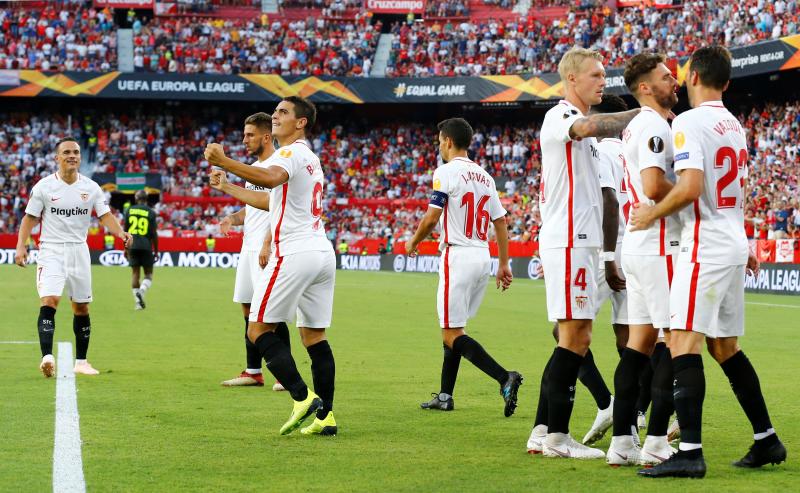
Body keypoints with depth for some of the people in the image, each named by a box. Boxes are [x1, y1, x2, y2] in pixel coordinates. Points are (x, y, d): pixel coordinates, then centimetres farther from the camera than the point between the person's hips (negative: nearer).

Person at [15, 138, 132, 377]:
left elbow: (105, 215, 0)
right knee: (49, 301, -21)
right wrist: (21, 245, -11)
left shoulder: (91, 187, 4)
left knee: (82, 308, 9)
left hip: (79, 250, 4)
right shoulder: (44, 186, -3)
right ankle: (47, 357, -28)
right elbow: (30, 218, 1)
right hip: (51, 250, -3)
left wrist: (120, 232, -20)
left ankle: (81, 361, 20)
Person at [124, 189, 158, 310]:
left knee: (135, 273, 9)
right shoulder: (150, 212, -2)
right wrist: (156, 251, 5)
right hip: (146, 246, -2)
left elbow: (125, 231, 7)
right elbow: (154, 234, -3)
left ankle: (137, 302, 5)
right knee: (148, 274, 8)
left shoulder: (129, 210, 5)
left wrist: (126, 248, 16)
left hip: (132, 246, 2)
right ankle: (141, 291, -20)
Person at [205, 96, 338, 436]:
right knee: (314, 335, 9)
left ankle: (302, 397, -15)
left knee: (259, 329, -5)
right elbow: (273, 201, 33)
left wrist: (225, 163, -37)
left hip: (294, 254, -9)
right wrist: (227, 187, 38)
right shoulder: (310, 158, 24)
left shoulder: (292, 153, -6)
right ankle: (325, 415, 5)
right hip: (323, 253, 9)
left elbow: (271, 178, -30)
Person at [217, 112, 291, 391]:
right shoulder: (254, 168, 19)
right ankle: (253, 372, 16)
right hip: (249, 247, 10)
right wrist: (232, 219, 7)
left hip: (267, 249, -9)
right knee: (249, 309, 10)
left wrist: (267, 245, -23)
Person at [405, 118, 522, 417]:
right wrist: (504, 265, 18)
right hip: (483, 257, 8)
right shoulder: (485, 177, 15)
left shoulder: (446, 172, -8)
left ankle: (504, 378, -25)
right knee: (453, 328, 18)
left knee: (452, 334, -8)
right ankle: (445, 396, 19)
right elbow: (500, 222, 15)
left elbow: (431, 217, -13)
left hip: (458, 255, -8)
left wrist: (413, 242, 5)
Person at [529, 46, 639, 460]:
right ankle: (557, 436, -10)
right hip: (567, 242, -10)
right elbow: (590, 126, -30)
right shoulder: (559, 116, -8)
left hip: (581, 242, 10)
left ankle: (543, 431, 10)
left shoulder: (582, 132, 23)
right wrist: (643, 113, -24)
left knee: (572, 337, 8)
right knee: (576, 335, -11)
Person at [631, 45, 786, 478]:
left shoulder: (689, 122, -11)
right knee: (724, 346, 16)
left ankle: (689, 452, -21)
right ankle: (766, 439, 21)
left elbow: (691, 186, -22)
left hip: (704, 247, -9)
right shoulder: (734, 126, 16)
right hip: (733, 245, 9)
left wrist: (653, 213, -8)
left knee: (684, 342, -13)